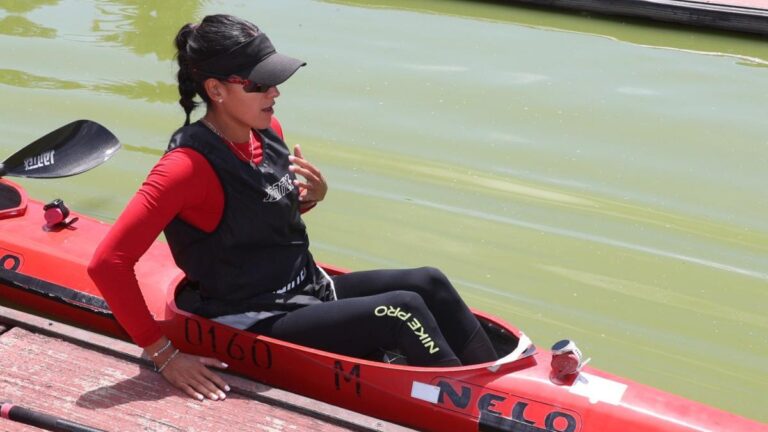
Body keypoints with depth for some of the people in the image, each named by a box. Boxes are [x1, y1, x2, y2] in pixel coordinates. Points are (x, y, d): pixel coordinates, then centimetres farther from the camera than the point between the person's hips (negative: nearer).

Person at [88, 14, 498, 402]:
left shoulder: (268, 132, 1)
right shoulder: (190, 165, -22)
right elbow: (107, 263, -26)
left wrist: (311, 196, -3)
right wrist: (164, 355, -23)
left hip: (307, 290, 8)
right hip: (256, 326, -8)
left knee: (429, 284, -2)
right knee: (403, 311, -20)